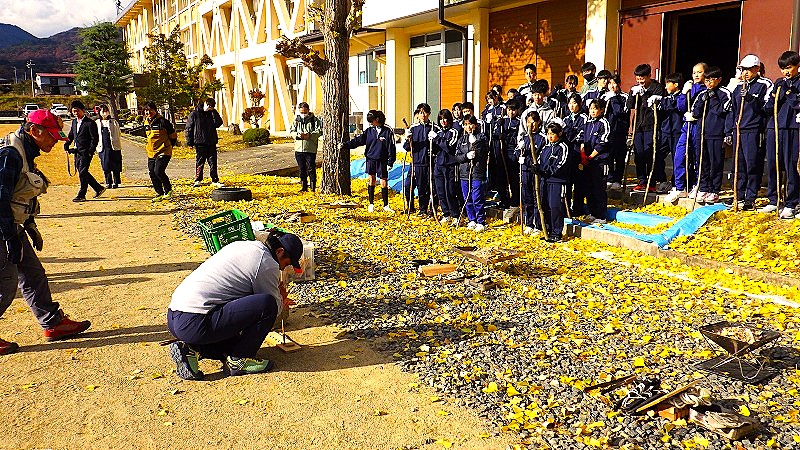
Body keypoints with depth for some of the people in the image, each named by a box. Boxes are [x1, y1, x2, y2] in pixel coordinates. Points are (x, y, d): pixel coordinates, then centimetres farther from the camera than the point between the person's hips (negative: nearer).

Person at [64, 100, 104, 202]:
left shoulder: (90, 123, -10)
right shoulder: (74, 122, 14)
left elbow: (95, 139, -11)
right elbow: (71, 135, 24)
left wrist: (90, 152, -15)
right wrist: (66, 146, 9)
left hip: (85, 152, -8)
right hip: (77, 152, 8)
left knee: (82, 173, -9)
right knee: (82, 173, 11)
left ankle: (81, 195, -2)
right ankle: (99, 188, 23)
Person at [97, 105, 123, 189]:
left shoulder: (114, 122, 2)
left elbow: (117, 134, 4)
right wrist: (98, 147, 7)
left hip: (113, 147, -2)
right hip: (103, 148, 2)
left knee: (115, 166, 1)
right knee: (105, 166, 3)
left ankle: (116, 182, 10)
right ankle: (108, 183, 12)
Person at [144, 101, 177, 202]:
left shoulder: (163, 121, -12)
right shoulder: (146, 122, 9)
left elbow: (173, 135, -4)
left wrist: (168, 146, 1)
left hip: (163, 152, -7)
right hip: (151, 153, 7)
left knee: (158, 171, -19)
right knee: (152, 174, 6)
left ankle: (168, 190, 2)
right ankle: (159, 194, 19)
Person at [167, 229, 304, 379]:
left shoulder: (240, 245, 18)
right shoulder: (268, 264, -9)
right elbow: (274, 306, 2)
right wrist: (282, 301, 25)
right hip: (195, 324, -10)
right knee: (267, 304, -15)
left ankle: (191, 349, 8)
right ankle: (239, 359, -1)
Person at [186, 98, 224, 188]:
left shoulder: (212, 114, 9)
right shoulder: (194, 114, -2)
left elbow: (218, 123, -6)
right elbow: (189, 128, -1)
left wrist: (214, 112, -10)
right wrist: (189, 142, -5)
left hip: (211, 143, 3)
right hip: (200, 143, -3)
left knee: (213, 162, 5)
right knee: (199, 162, 3)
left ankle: (215, 181, 10)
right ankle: (198, 180, 14)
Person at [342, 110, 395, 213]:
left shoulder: (387, 131, -4)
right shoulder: (369, 131, 7)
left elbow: (391, 148, -3)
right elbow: (358, 140, 2)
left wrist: (390, 162, -6)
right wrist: (345, 145, -9)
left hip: (382, 161, -3)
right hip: (370, 159, 3)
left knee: (384, 183, 2)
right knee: (371, 180, -1)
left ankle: (386, 205, 13)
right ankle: (371, 204, 11)